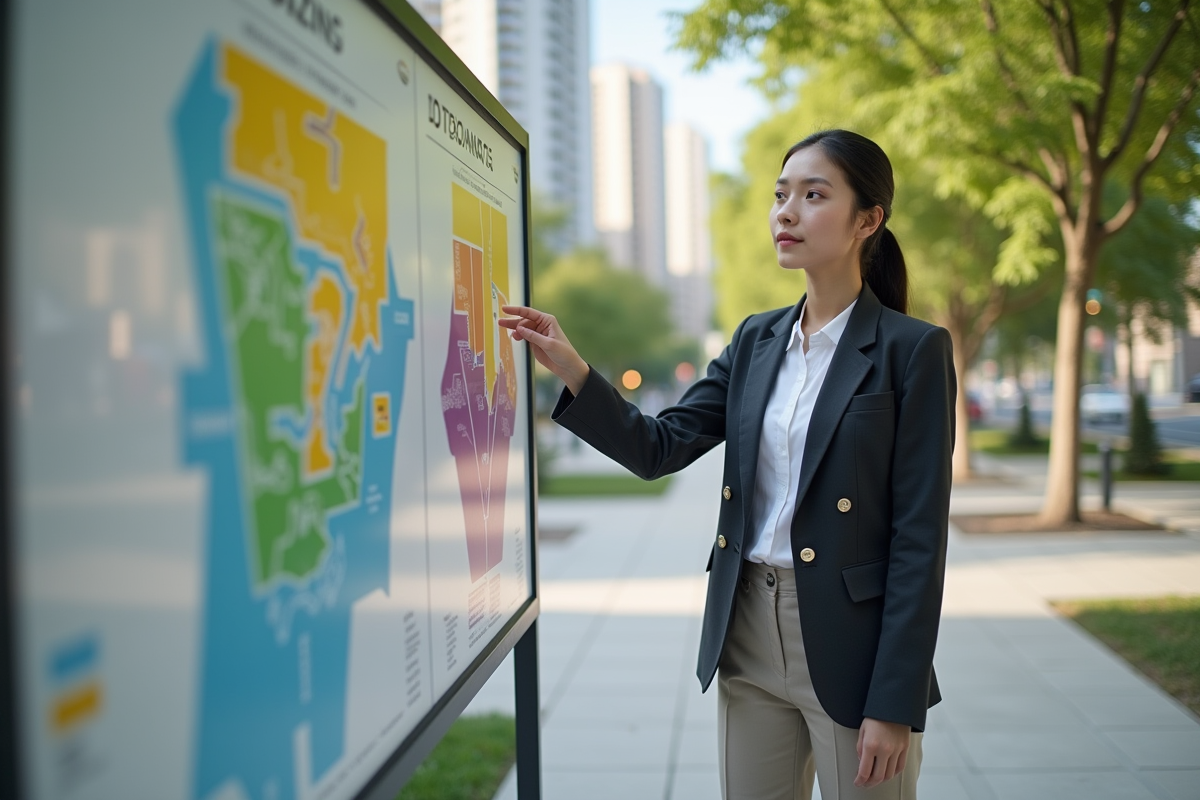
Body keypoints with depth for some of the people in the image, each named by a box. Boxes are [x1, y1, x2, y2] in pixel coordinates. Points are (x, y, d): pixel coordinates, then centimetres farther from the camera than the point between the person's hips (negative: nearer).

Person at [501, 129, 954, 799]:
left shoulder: (912, 350, -9)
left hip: (851, 643, -5)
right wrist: (571, 368, -12)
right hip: (749, 638, 5)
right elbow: (658, 448, 3)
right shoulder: (757, 341, 9)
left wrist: (894, 705, -15)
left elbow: (919, 537, -12)